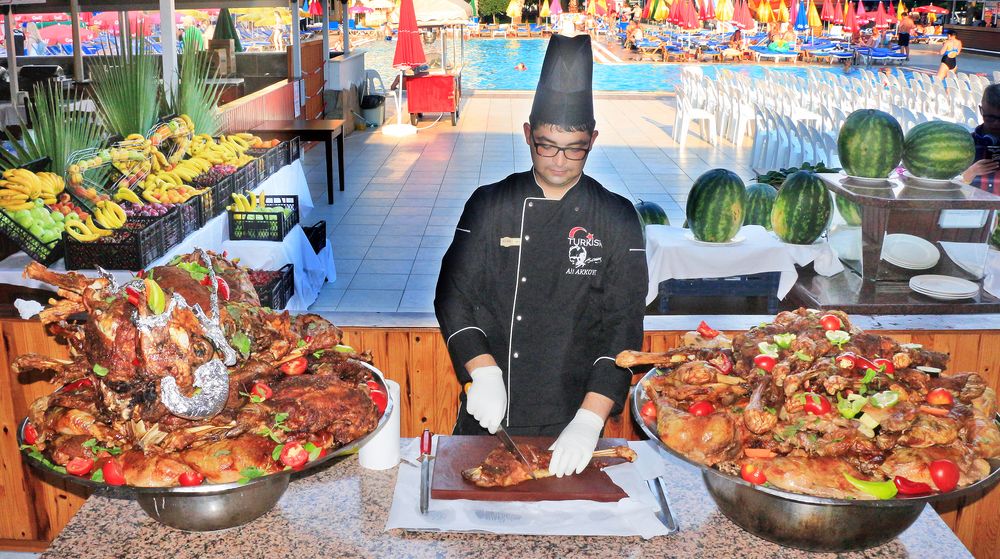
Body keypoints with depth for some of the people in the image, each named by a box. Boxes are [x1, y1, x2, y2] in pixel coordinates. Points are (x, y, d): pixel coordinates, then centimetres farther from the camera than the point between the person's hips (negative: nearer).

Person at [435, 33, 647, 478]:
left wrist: (589, 420, -20)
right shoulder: (490, 206, -1)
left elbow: (622, 327, -10)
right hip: (487, 418, 1)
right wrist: (483, 372, -17)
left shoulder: (616, 219, -5)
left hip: (572, 420, -1)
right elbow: (454, 296, -2)